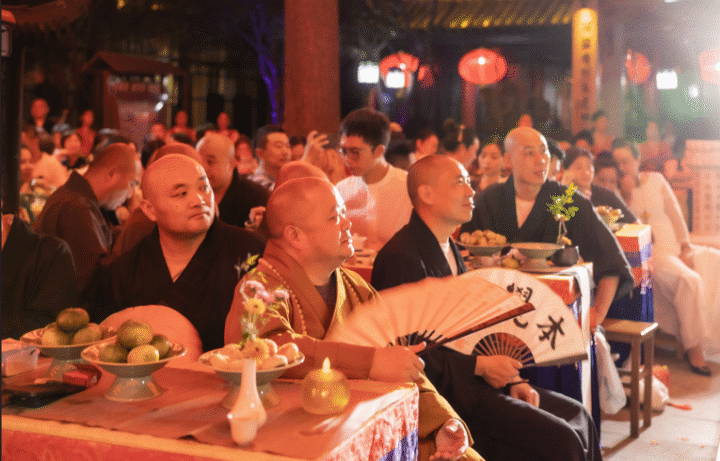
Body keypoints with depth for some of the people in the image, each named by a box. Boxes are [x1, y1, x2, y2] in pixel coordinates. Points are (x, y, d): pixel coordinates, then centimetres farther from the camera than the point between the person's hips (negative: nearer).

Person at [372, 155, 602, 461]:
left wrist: (509, 378, 5)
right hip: (441, 391, -10)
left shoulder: (449, 249, 16)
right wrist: (479, 366, -17)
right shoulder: (402, 257, -16)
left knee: (576, 415, 4)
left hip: (469, 379, 10)